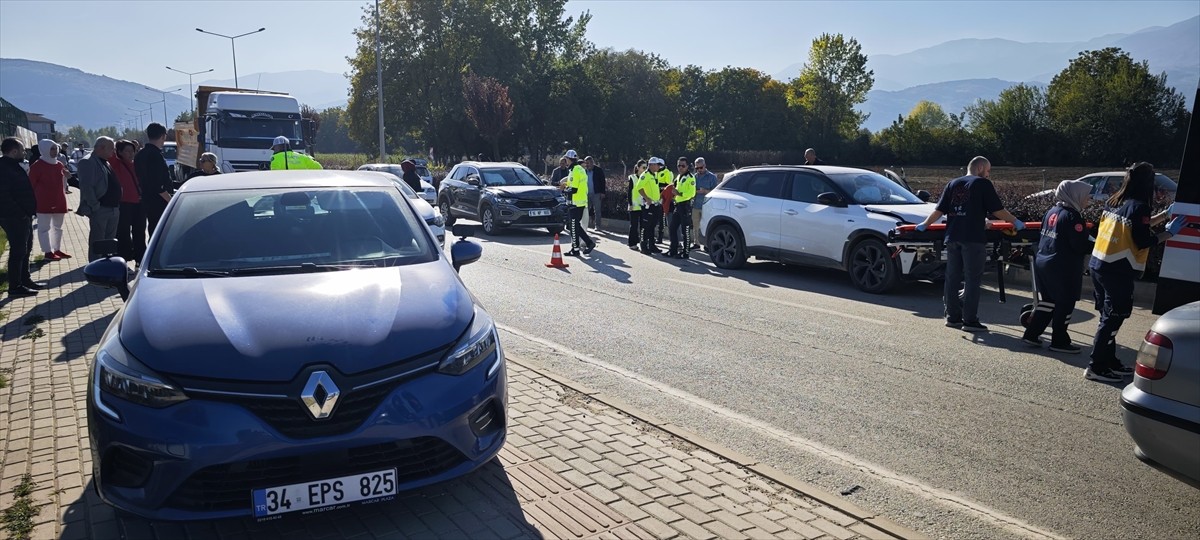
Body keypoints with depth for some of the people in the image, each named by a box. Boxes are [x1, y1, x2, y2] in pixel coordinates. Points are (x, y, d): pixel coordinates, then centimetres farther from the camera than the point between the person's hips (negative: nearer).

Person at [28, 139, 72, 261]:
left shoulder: (59, 165, 8)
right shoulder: (37, 166, -10)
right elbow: (32, 185, -9)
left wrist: (63, 200, 15)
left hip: (59, 202, 7)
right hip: (44, 204, -7)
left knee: (58, 227, 15)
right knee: (44, 228, 1)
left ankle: (57, 250, 25)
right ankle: (48, 252, 5)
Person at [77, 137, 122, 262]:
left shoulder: (105, 162, 18)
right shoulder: (88, 162, -10)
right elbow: (86, 187, -18)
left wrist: (117, 206, 14)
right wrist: (95, 206, -19)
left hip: (113, 209, 9)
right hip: (100, 210, -9)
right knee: (97, 245, -3)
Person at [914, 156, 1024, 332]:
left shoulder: (953, 184, 15)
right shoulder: (983, 184, 0)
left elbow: (940, 210, 12)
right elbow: (997, 210, -1)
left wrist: (925, 224, 23)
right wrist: (1015, 221, 11)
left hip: (952, 237, 6)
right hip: (973, 238, -5)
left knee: (952, 277, 10)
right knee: (972, 280, -2)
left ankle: (952, 317, 16)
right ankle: (970, 320, -3)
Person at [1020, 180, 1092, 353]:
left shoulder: (1052, 211, 9)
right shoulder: (1073, 216, -16)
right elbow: (1080, 246, -19)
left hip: (1042, 262, 8)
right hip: (1063, 268, -8)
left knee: (1047, 301, 17)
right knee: (1065, 304, 4)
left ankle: (1031, 334, 18)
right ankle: (1059, 341, 12)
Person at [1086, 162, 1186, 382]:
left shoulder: (1114, 202, 11)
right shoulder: (1139, 206, -12)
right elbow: (1143, 242, -12)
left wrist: (1164, 215, 27)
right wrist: (1170, 231, 0)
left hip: (1099, 266, 8)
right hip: (1118, 272, -8)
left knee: (1109, 317, 16)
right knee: (1112, 319, -1)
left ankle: (1109, 361, 25)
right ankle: (1096, 367, 1)